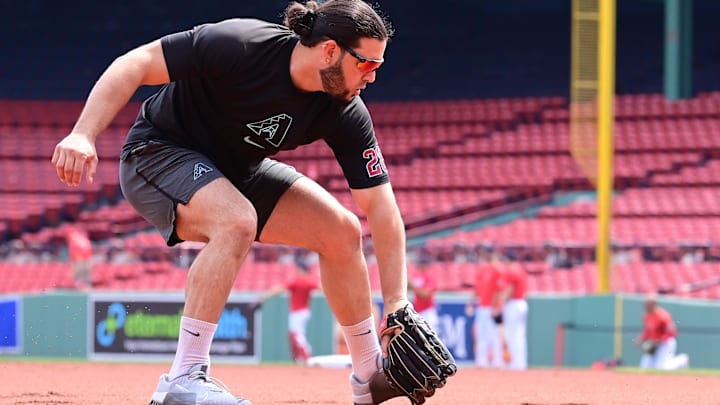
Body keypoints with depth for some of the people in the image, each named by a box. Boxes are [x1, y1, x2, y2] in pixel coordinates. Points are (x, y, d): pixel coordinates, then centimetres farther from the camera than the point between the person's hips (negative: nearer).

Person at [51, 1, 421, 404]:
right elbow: (135, 64, -29)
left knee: (341, 231, 0)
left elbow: (381, 205, -12)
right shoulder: (239, 45, -32)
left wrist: (397, 304, -18)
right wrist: (83, 135, -39)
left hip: (236, 172, 7)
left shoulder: (344, 114, -15)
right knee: (238, 220, -34)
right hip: (157, 154, -7)